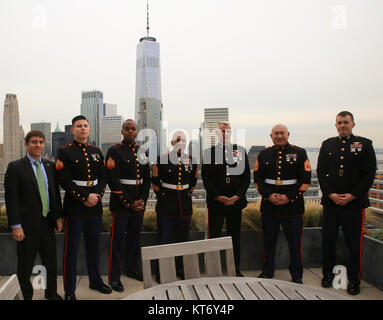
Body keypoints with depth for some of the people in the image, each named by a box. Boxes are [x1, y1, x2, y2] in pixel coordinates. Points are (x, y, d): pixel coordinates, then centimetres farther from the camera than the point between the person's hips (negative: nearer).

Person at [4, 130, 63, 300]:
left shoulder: (50, 166, 8)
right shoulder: (15, 167, -6)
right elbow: (11, 198, -10)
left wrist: (58, 217, 7)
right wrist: (16, 226, -15)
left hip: (48, 223, 5)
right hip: (28, 225, -5)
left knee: (51, 263, 16)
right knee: (25, 267, 9)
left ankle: (52, 293, 35)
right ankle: (26, 295, 29)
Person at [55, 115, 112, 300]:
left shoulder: (96, 152, 11)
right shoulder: (65, 152, -6)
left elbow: (103, 177, 8)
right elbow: (64, 181, -14)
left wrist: (97, 195, -9)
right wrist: (85, 197, -17)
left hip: (95, 208, 5)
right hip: (74, 208, -5)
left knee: (93, 247, 17)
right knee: (71, 250, 4)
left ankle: (95, 281, 33)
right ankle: (69, 290, 16)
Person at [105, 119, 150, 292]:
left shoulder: (142, 152, 10)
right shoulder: (114, 151, -8)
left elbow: (147, 179, 11)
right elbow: (113, 181, -14)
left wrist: (143, 200, -2)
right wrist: (130, 203, -15)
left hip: (139, 204, 6)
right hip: (121, 204, -6)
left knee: (135, 236, 16)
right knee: (117, 239, 2)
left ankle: (133, 269, 32)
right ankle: (114, 277, 13)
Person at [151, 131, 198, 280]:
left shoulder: (192, 160, 4)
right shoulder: (161, 159, -7)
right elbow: (155, 182, 2)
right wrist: (161, 196, 5)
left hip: (185, 206, 4)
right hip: (166, 207, -3)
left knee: (183, 240, 13)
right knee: (164, 240, 4)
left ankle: (180, 269, 29)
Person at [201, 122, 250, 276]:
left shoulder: (241, 151, 8)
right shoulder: (208, 152, 4)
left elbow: (246, 176, 5)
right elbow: (206, 178, -2)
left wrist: (237, 196, -7)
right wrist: (218, 196, -11)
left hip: (236, 201, 2)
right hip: (215, 202, -1)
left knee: (235, 236, 10)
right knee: (214, 236, 2)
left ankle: (235, 269, 23)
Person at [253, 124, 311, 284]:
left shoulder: (300, 153, 1)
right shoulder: (264, 154, 7)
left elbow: (306, 179, -4)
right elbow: (257, 178, 5)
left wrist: (290, 197, -12)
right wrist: (268, 195, -10)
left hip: (293, 207, -2)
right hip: (268, 206, 2)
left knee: (295, 242, 6)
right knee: (269, 241, 12)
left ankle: (296, 275, 22)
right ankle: (267, 271, 28)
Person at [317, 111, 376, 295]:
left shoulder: (364, 144, 1)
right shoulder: (327, 145, 9)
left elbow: (369, 174, -3)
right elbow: (321, 172, 6)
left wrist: (352, 195, -11)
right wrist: (330, 194, -7)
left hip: (354, 202, -2)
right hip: (330, 201, 3)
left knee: (354, 243, 4)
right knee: (328, 240, 10)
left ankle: (354, 280, 20)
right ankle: (328, 275, 27)